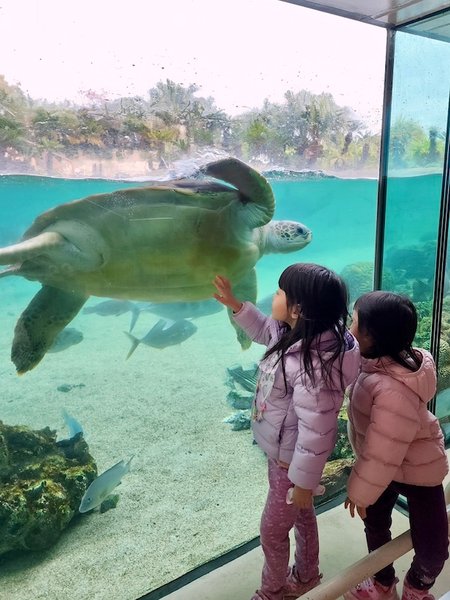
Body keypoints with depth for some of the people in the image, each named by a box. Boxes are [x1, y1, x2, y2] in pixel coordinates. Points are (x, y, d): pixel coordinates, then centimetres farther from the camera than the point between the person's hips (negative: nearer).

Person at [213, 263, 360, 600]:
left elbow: (316, 433, -32)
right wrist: (235, 304, 0)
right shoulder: (299, 333, -12)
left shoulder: (314, 367, -40)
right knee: (301, 515, 30)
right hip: (283, 450, 9)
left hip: (293, 460, -9)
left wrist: (303, 481, -19)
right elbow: (265, 330, 11)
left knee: (272, 531, 16)